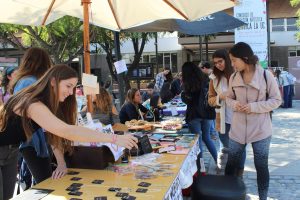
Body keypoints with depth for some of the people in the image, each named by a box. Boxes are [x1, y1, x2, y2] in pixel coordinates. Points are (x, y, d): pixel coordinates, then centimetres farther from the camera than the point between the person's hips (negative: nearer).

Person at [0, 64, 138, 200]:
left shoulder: (47, 101, -4)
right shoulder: (33, 104, -34)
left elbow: (56, 134, -4)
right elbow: (67, 131, -46)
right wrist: (114, 139, -49)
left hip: (11, 152, 8)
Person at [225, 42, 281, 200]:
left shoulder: (266, 76, -10)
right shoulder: (233, 77, 0)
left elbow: (276, 100, -5)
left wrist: (254, 107, -18)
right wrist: (234, 104, -12)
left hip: (260, 130, -3)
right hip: (237, 129, 3)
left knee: (261, 166, 10)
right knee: (231, 164, 11)